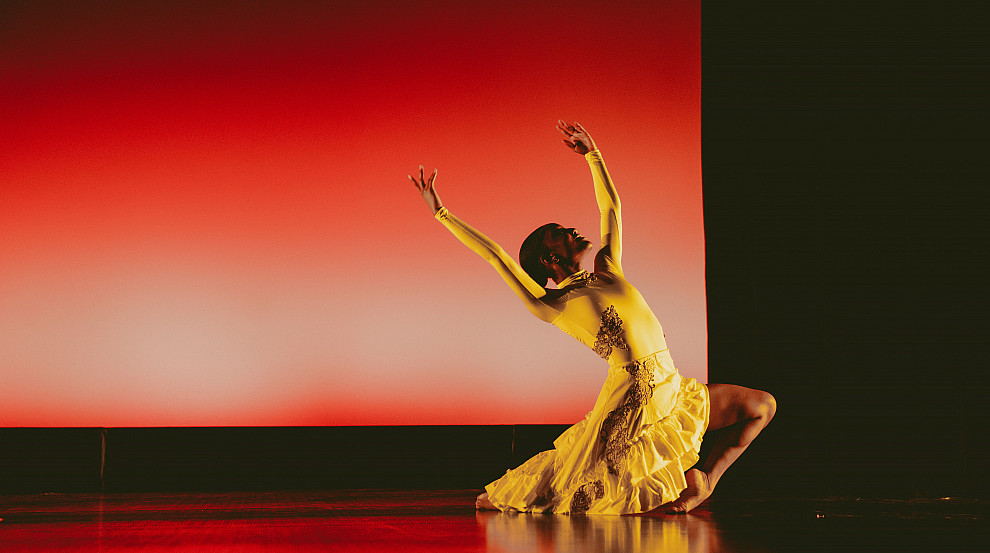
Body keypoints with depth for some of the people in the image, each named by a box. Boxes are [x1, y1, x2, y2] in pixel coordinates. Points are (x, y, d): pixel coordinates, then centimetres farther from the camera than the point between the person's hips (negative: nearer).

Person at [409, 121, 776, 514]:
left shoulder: (607, 269, 16)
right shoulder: (550, 305, -3)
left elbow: (610, 206, 26)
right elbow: (494, 254, -6)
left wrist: (593, 154, 25)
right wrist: (442, 213, -5)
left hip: (673, 391, 7)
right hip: (634, 401, -7)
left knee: (764, 405, 12)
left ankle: (704, 482, 7)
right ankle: (498, 497, 18)